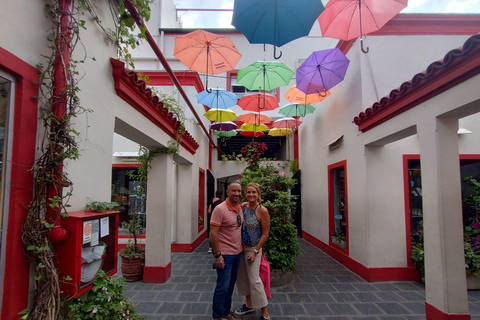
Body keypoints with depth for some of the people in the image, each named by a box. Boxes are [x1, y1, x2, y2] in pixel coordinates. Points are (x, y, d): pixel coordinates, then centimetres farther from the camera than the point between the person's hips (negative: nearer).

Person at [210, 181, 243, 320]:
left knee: (231, 285, 18)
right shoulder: (220, 209, -19)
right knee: (223, 286, 3)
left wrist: (241, 248, 13)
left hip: (237, 253, 7)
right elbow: (213, 233, -19)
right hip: (225, 254, -7)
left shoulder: (240, 208, 4)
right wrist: (217, 255, -20)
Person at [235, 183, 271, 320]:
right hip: (240, 247, 6)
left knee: (254, 279, -3)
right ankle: (249, 305, 37)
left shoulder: (262, 211, -16)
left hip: (253, 248, -6)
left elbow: (265, 234, -12)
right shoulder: (242, 206, -1)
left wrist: (255, 251, -13)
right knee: (242, 277, 16)